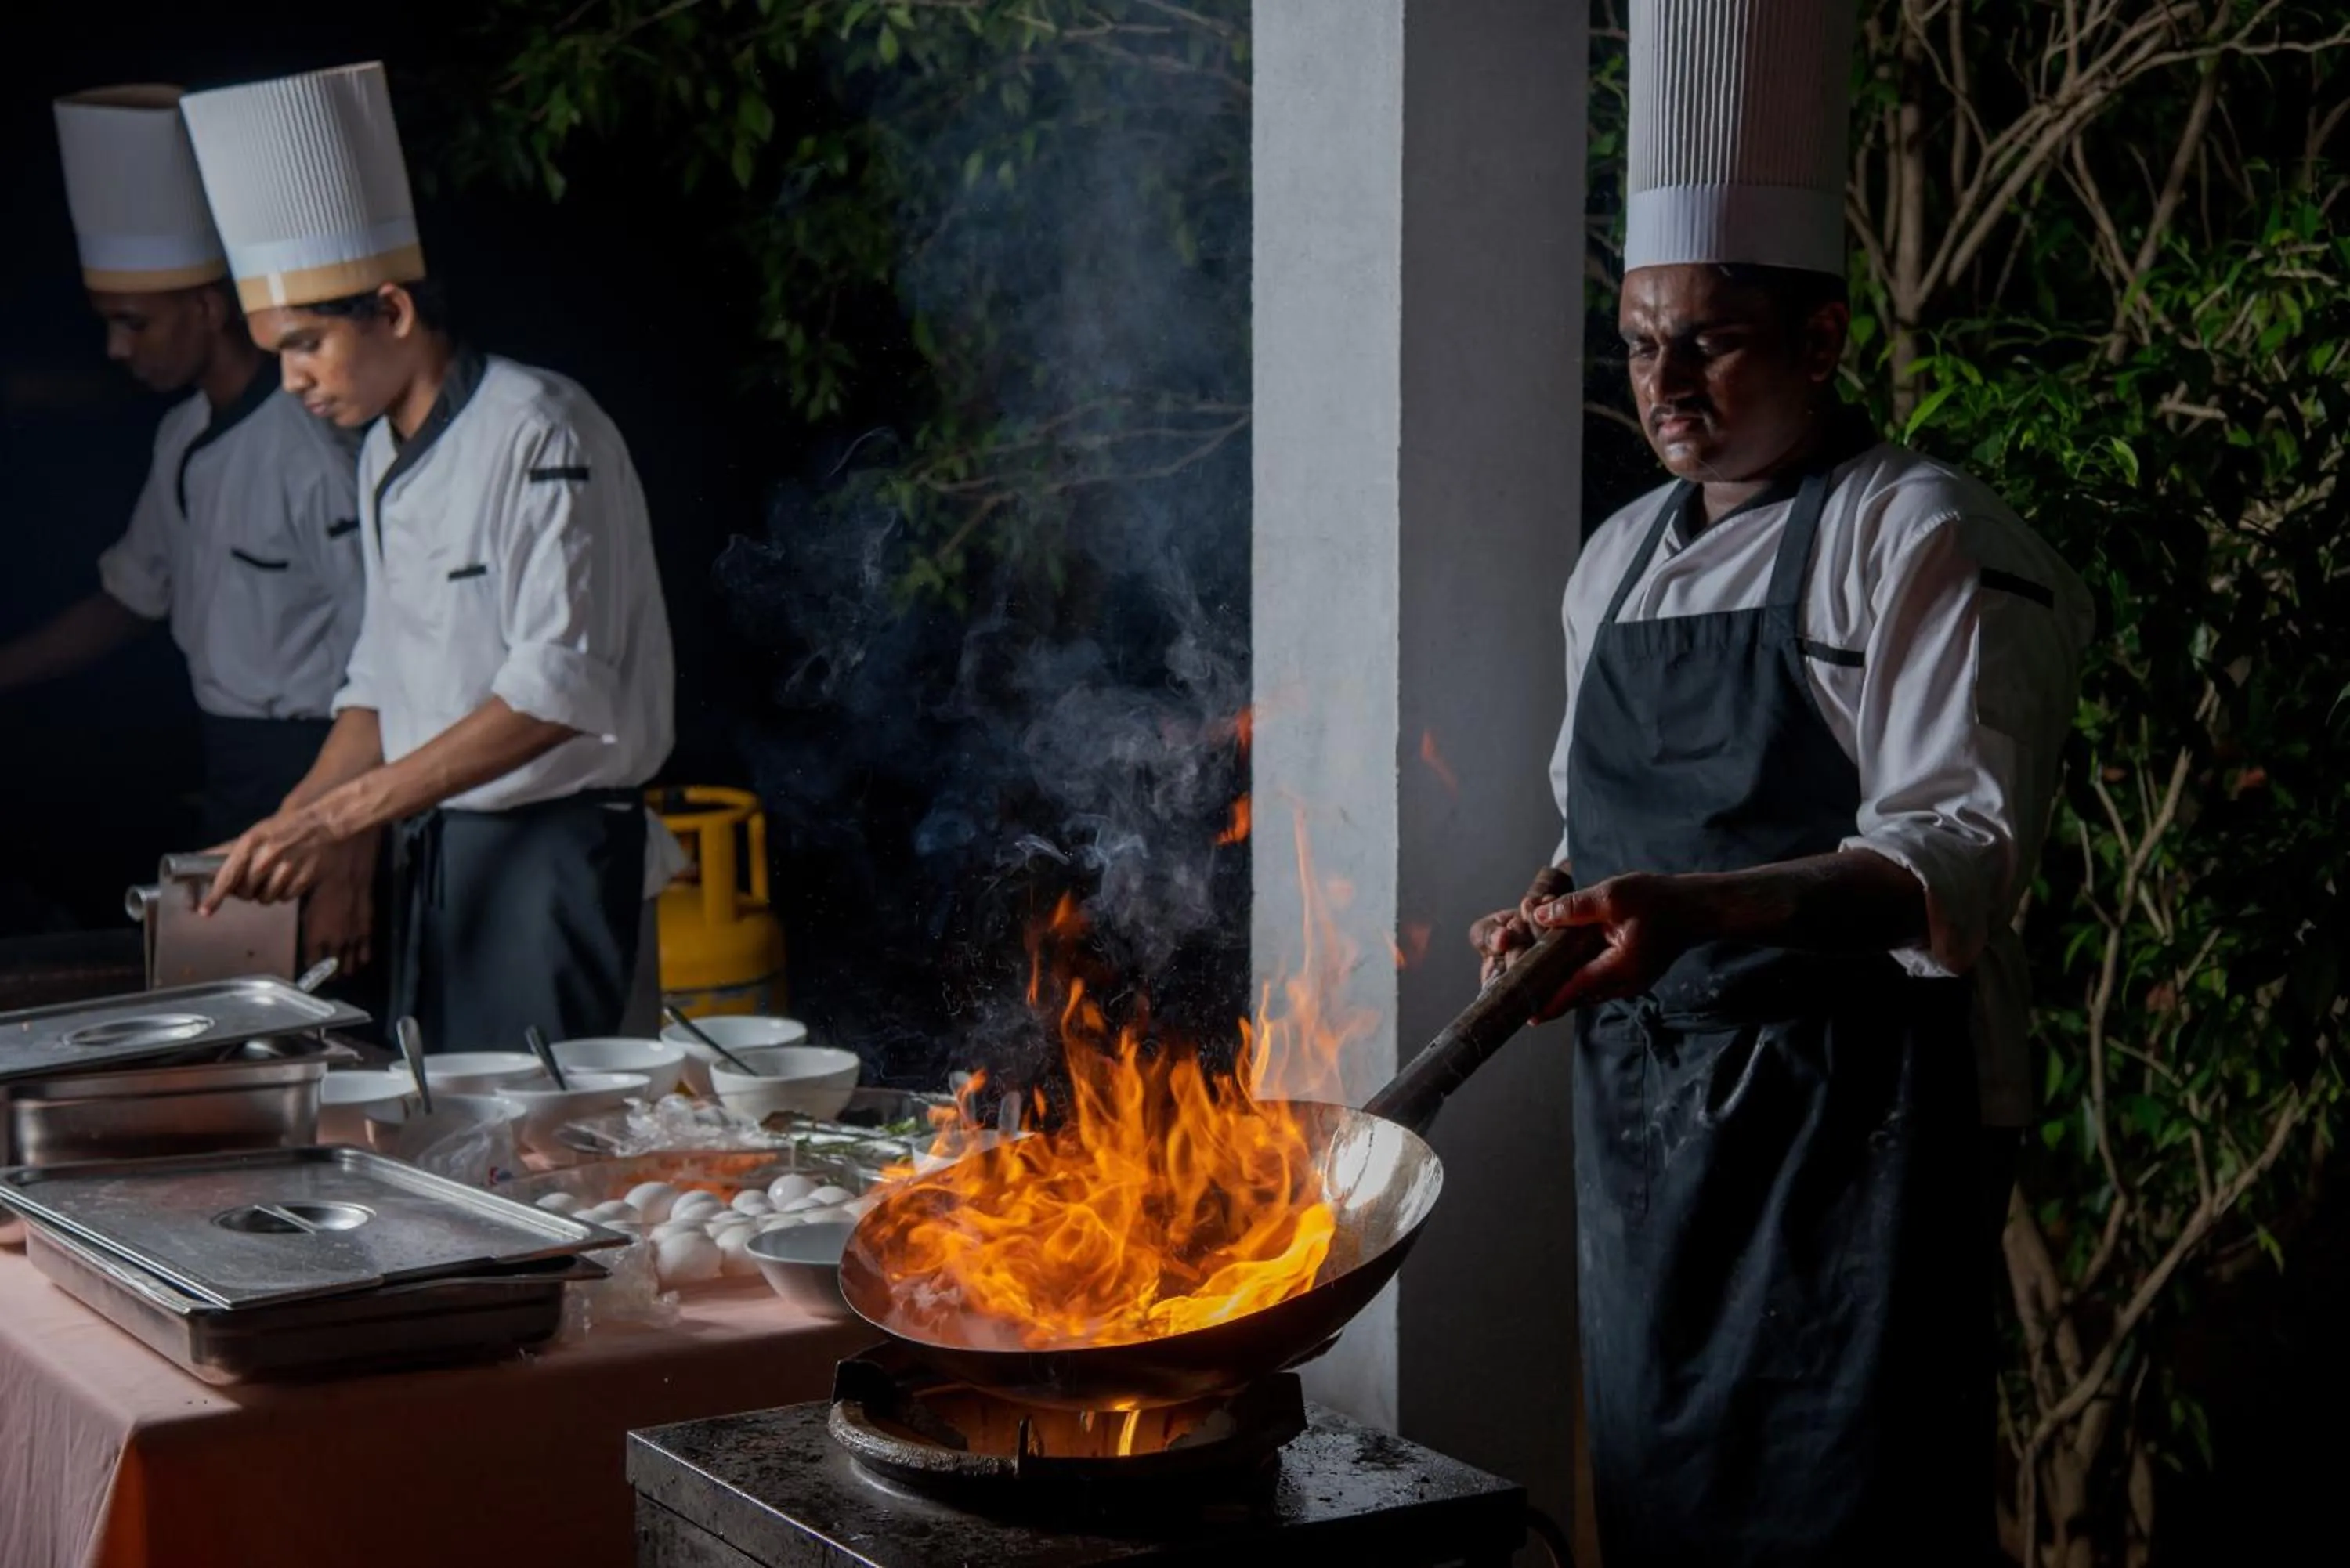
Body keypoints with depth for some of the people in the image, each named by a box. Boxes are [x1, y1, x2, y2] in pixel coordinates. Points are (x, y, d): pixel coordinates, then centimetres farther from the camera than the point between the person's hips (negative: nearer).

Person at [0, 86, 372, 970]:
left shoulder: (314, 456, -19)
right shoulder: (184, 440, 9)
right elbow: (131, 599, 21)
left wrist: (350, 872, -23)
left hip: (313, 776, -8)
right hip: (231, 780, 9)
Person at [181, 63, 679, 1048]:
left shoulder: (539, 432, -15)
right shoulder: (384, 456, 12)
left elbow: (557, 691, -22)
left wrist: (337, 817, -22)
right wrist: (286, 831, 6)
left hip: (554, 856, -8)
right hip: (433, 856, 8)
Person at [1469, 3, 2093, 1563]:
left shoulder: (1918, 537, -8)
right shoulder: (1621, 558, 15)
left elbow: (1959, 849, -19)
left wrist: (1699, 907, -31)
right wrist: (1560, 908, 4)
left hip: (1843, 1119, -7)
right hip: (1642, 1109, 7)